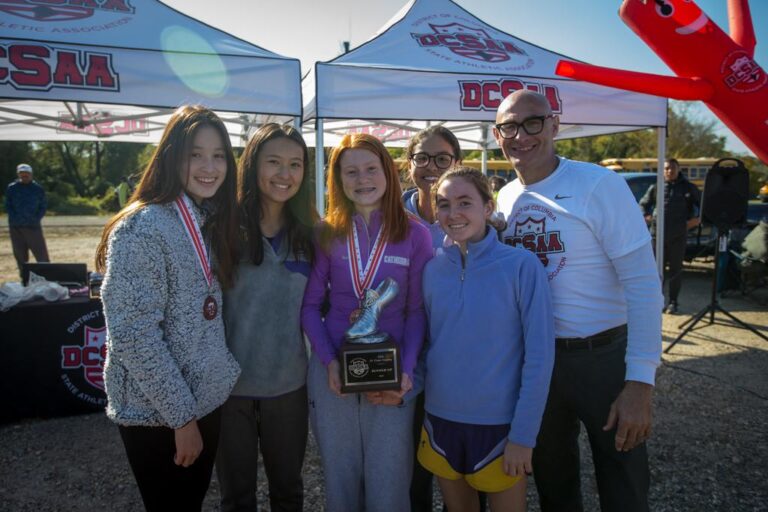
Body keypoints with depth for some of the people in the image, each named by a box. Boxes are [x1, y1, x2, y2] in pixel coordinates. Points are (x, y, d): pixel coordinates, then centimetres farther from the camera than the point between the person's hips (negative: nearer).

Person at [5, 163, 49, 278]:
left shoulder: (38, 188, 4)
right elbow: (8, 206, 6)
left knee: (42, 254, -5)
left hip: (33, 226, -1)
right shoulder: (11, 188, 5)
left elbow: (43, 207, 6)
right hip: (16, 227, 1)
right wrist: (15, 218, -8)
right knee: (20, 255, 6)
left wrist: (36, 219, -7)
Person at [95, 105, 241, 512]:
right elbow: (134, 336, -21)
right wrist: (181, 415, -17)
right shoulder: (143, 227, -19)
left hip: (205, 402, 7)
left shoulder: (209, 223, 5)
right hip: (157, 416, -7)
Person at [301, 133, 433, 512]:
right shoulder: (327, 233, 0)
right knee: (340, 480, 18)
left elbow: (417, 310, -1)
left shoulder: (415, 234, -4)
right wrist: (328, 360, -9)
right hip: (332, 370, 2)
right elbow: (310, 305, 3)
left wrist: (407, 369, -12)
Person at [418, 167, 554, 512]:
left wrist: (523, 435, -13)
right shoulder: (432, 269, -2)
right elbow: (426, 342, 7)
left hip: (500, 423, -3)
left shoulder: (521, 266, -13)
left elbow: (539, 356, -13)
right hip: (440, 418, 4)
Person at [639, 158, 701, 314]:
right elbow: (643, 204, 22)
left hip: (678, 235, -1)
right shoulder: (655, 187, 10)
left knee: (676, 269, 3)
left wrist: (696, 219, 0)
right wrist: (648, 217, 6)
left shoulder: (688, 187, 7)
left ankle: (673, 302, 11)